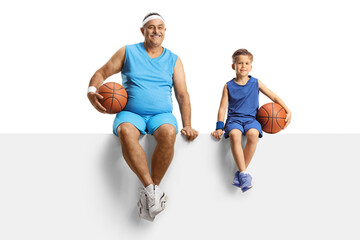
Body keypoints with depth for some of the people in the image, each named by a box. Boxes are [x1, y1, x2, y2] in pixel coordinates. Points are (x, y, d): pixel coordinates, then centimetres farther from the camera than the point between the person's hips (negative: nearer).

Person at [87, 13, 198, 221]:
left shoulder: (173, 60, 14)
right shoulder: (128, 52, 12)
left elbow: (182, 95, 10)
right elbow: (101, 73, 13)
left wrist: (187, 125, -3)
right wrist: (92, 90, -10)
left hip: (162, 114, 1)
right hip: (130, 112, 0)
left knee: (169, 132, -36)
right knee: (125, 131, -37)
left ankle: (147, 195, -26)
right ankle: (152, 189, -35)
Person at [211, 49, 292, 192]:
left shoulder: (256, 83, 9)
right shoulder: (229, 86, 7)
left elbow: (274, 97, 13)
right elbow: (222, 108, 6)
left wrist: (288, 111, 3)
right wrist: (219, 128, -3)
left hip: (251, 118, 1)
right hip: (234, 118, 0)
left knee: (253, 134, -35)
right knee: (234, 134, -37)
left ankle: (239, 174, -23)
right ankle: (244, 173, -32)